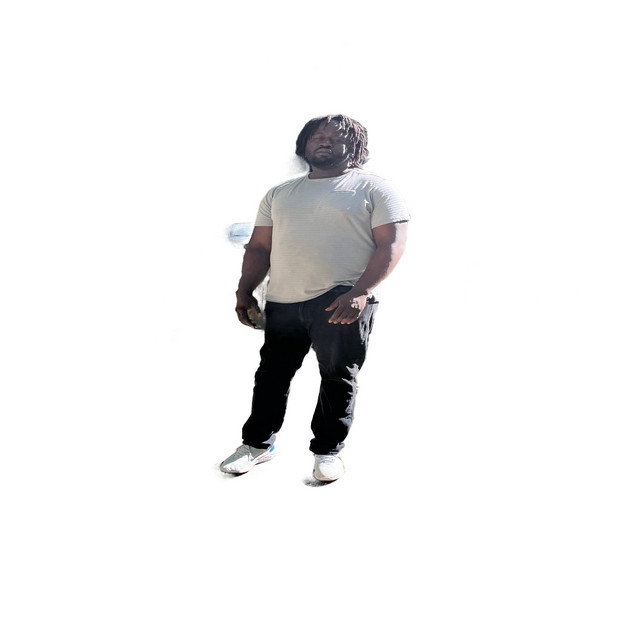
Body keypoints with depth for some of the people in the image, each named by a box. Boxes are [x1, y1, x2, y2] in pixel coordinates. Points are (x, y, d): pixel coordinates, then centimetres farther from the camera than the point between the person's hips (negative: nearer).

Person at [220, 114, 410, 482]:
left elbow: (392, 245, -6)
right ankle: (258, 443, 23)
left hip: (342, 303, -4)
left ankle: (328, 450, 16)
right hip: (282, 302, 4)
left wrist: (360, 292, -18)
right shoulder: (279, 193, 19)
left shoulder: (372, 188, 3)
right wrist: (245, 291, 7)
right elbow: (259, 247, 19)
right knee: (272, 375, 8)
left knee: (339, 378, 1)